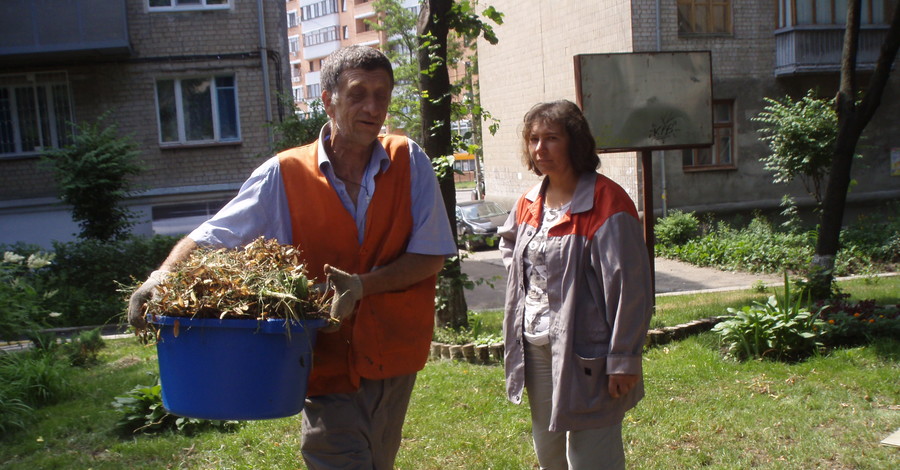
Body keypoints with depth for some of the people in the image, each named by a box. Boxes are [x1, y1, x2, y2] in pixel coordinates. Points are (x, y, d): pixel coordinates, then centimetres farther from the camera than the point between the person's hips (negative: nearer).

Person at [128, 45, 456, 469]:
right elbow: (211, 237, -4)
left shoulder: (410, 163, -3)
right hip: (328, 366, -2)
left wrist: (362, 284, -21)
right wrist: (163, 275, -24)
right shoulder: (283, 175, -7)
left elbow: (431, 255, -6)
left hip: (394, 363, 3)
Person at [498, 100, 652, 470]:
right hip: (536, 349, 8)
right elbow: (508, 241, 28)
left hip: (586, 356, -7)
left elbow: (630, 287, -19)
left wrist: (623, 360, -18)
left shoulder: (607, 203, -18)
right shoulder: (530, 202, 6)